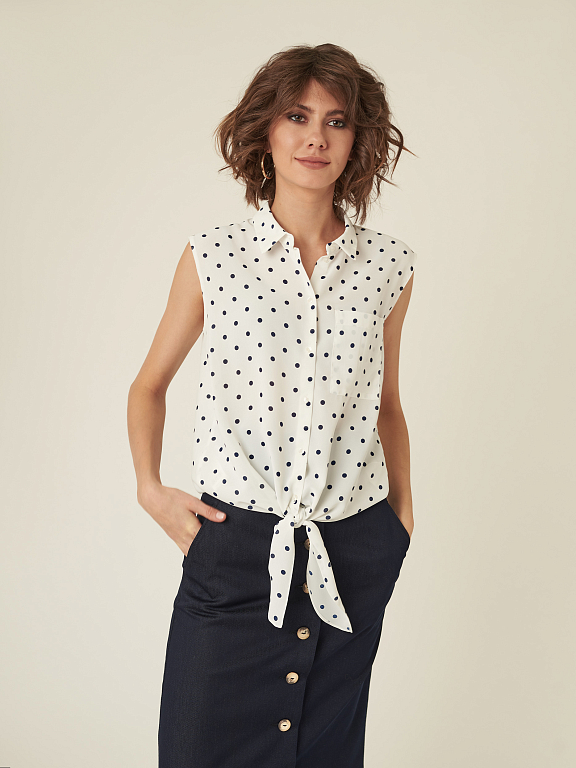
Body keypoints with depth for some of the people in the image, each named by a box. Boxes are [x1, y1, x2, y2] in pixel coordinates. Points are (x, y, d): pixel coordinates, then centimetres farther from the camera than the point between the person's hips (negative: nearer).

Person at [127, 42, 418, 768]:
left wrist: (403, 507, 12)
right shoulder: (212, 256, -1)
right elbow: (149, 385, 10)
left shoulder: (389, 266, 3)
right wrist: (149, 487, -2)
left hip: (354, 552, 2)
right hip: (234, 541, -1)